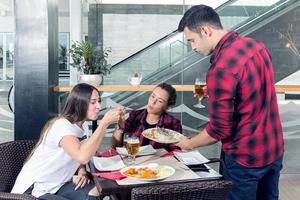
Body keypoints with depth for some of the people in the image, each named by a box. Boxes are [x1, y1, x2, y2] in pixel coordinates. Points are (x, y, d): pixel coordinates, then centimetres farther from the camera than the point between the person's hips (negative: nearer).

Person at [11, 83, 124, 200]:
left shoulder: (82, 126, 4)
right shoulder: (61, 125, -22)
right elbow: (83, 157, -39)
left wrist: (82, 171, -5)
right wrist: (105, 122, -34)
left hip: (56, 186, 8)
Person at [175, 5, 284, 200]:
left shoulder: (221, 68, -25)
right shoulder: (257, 45, 0)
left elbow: (219, 130, -20)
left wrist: (189, 143, -4)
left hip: (246, 158, -7)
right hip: (275, 150, 7)